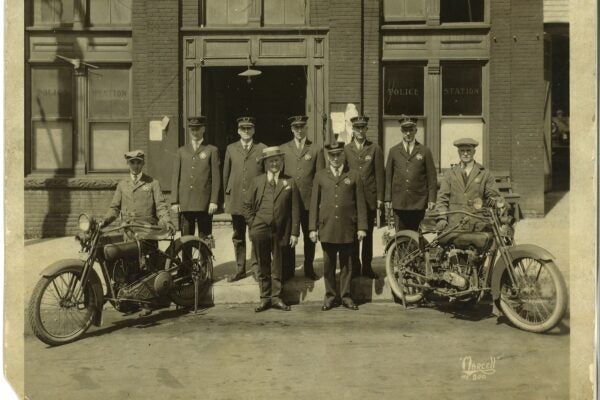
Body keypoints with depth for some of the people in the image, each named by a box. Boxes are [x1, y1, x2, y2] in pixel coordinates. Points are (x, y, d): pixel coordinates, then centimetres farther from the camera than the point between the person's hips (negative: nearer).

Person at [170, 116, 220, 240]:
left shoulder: (212, 150, 6)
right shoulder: (181, 151, 14)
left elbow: (216, 178, 1)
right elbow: (175, 177, 11)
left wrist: (214, 201, -6)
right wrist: (174, 201, 3)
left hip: (204, 203, -2)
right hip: (185, 203, 3)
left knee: (204, 239, 1)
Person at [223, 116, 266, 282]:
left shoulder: (262, 149, 4)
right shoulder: (231, 149, 10)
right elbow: (226, 174, 12)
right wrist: (226, 197, 9)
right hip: (236, 199, 2)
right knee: (238, 236, 9)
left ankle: (256, 267, 12)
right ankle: (240, 268, 19)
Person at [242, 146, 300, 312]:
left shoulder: (290, 182, 5)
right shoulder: (257, 181, 7)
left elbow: (295, 210, 3)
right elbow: (247, 205, 10)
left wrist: (294, 232, -2)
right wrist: (252, 224, 0)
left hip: (280, 232, 0)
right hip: (260, 231, 0)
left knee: (278, 267, 8)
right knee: (263, 266, 7)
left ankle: (276, 297, 19)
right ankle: (265, 298, 17)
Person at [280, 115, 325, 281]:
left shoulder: (316, 150, 6)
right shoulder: (283, 149, 9)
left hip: (309, 200, 0)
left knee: (310, 237, 7)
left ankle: (309, 269, 20)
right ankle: (288, 270, 15)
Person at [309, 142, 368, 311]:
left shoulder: (354, 176, 6)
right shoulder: (320, 176, 8)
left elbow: (360, 204, 4)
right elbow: (314, 203, 7)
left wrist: (361, 227, -1)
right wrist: (313, 228, 2)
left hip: (347, 229, -1)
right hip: (327, 229, 1)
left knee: (346, 264, 7)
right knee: (328, 264, 6)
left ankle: (346, 296, 18)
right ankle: (330, 296, 18)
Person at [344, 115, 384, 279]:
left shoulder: (375, 149, 4)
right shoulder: (346, 149, 5)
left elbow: (380, 174, 3)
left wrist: (380, 197, -2)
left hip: (370, 198, 0)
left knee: (368, 234, 7)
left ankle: (367, 267, 17)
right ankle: (355, 267, 15)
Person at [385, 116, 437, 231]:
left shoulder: (425, 151, 6)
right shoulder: (393, 151, 10)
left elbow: (432, 177, 5)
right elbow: (388, 176, 9)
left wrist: (431, 199, 0)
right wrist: (388, 199, 4)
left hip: (419, 203, -1)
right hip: (399, 203, 1)